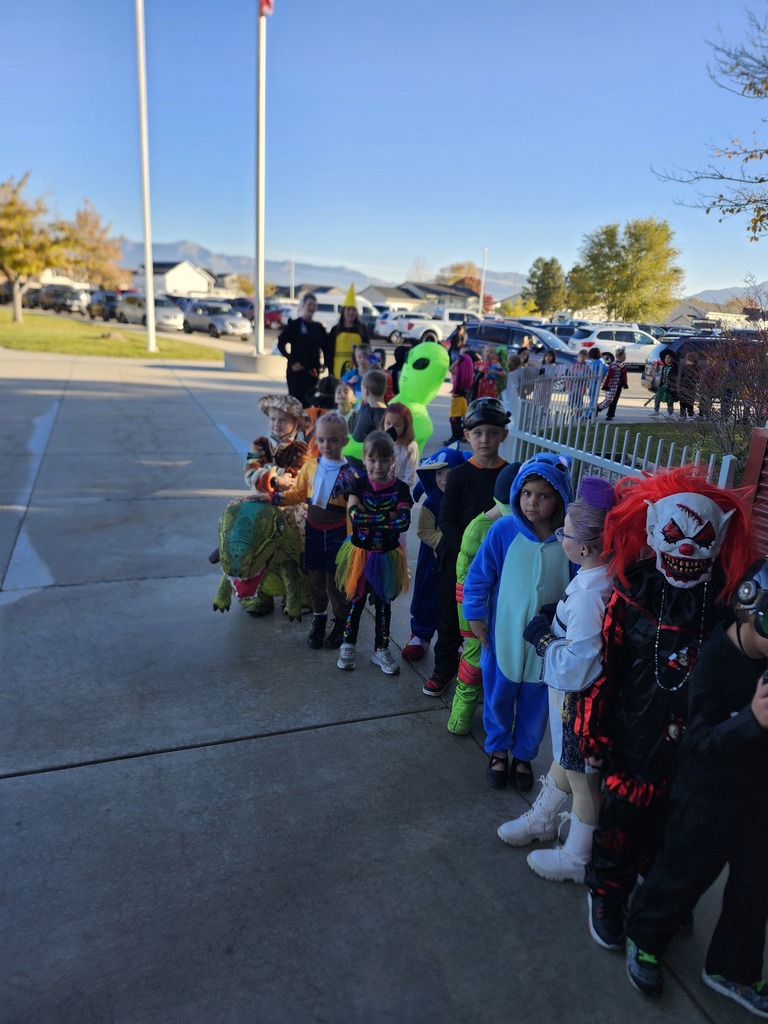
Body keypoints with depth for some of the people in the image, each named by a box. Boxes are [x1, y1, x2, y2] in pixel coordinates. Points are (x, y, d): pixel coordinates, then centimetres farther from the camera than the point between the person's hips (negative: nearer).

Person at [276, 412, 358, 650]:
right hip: (313, 530, 4)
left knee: (335, 581, 8)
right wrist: (279, 498, -9)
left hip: (337, 533, -4)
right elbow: (298, 493, 8)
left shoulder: (349, 473, -13)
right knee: (315, 579, 16)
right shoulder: (310, 466, -1)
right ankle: (319, 619, 34)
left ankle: (341, 622, 28)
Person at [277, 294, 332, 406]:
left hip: (313, 370, 4)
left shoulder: (319, 328, 12)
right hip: (296, 370, -4)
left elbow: (327, 348, 15)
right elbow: (281, 344, -5)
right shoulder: (294, 325, -2)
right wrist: (292, 361, -13)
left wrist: (326, 363, -1)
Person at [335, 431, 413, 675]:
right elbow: (354, 516, -22)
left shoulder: (400, 488, -7)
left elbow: (404, 522, -19)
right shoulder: (358, 485, -7)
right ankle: (348, 645, 28)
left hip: (387, 555, 0)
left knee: (383, 603, 14)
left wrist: (369, 519, -21)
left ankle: (381, 649, 28)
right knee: (356, 600, 11)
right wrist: (387, 517, -23)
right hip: (360, 552, 0)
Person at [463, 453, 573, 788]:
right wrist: (475, 615, -1)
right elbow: (478, 575, -4)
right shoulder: (503, 530, -15)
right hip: (503, 634, 0)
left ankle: (523, 755, 43)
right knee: (498, 697, 17)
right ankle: (498, 750, 44)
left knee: (536, 702, 17)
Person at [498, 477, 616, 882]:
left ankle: (577, 859, 37)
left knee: (582, 777, 13)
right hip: (571, 692, 9)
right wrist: (554, 622, -1)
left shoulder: (588, 595, -34)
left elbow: (577, 667, -33)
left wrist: (542, 638, -19)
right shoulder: (604, 576, -6)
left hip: (578, 698, -9)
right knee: (563, 761, 29)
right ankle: (542, 819, 53)